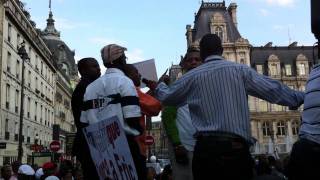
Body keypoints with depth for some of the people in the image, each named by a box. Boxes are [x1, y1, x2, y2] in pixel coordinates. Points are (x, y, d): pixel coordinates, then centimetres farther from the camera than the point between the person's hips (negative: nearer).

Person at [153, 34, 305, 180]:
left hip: (205, 148, 1)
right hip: (236, 148, -1)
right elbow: (273, 90, 5)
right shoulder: (240, 70, 4)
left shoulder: (192, 76, 7)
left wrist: (159, 85, 43)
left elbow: (166, 96, 21)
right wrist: (300, 98, 20)